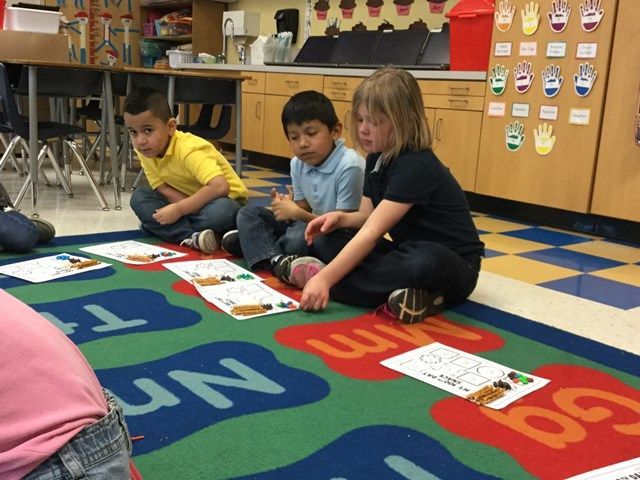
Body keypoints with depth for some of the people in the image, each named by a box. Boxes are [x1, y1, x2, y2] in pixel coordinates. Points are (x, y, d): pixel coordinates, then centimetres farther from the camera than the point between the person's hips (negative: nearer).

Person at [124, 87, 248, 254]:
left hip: (225, 200, -6)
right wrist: (190, 207, -26)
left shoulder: (188, 149, -30)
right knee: (139, 197, -11)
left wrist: (178, 209, -35)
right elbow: (162, 188, -10)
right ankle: (191, 237, -27)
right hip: (193, 204, 7)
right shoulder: (144, 151, -10)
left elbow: (220, 187, -41)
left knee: (221, 211, -39)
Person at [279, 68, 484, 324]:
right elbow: (369, 217, 8)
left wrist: (325, 279, -34)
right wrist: (339, 218, -13)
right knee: (327, 242, -7)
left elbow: (373, 232, -30)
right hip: (408, 252, 8)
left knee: (423, 262, -43)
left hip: (453, 267, -8)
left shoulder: (416, 166, -24)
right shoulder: (376, 158, 3)